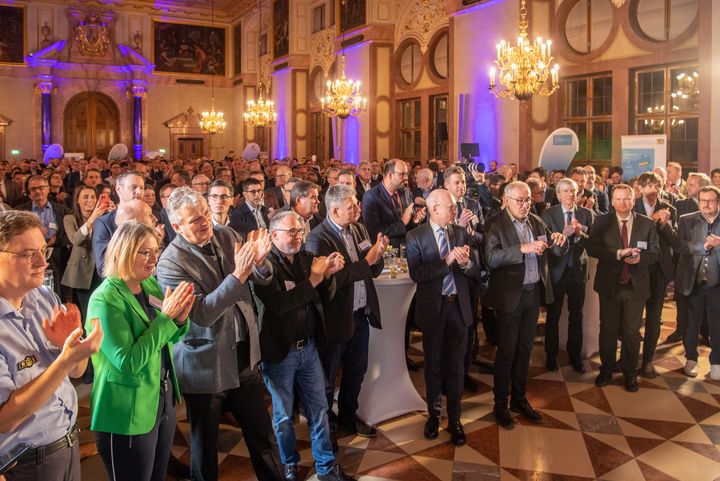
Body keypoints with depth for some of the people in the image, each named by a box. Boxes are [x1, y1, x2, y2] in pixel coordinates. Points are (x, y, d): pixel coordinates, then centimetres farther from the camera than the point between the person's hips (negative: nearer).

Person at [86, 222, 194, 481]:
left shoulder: (151, 285, 3)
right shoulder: (105, 299, -20)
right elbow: (128, 362, -26)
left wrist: (179, 318, -9)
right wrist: (165, 317, -26)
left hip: (163, 399, 7)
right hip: (129, 413, -7)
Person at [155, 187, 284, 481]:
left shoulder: (227, 236, -2)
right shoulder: (170, 263, -17)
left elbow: (263, 280, 5)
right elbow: (202, 314, -25)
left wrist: (259, 261, -18)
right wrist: (238, 275, -33)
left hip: (244, 358, 5)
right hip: (205, 367, -4)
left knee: (262, 435, 18)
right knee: (205, 446, 15)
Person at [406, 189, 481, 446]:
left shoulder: (460, 232, 1)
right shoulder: (416, 236, -9)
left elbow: (475, 271, -1)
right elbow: (416, 274, -20)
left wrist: (465, 262, -22)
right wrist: (447, 261, -26)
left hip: (459, 306, 2)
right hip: (433, 307, -2)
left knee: (456, 366, 11)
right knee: (433, 365, 15)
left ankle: (454, 419, 27)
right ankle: (433, 415, 34)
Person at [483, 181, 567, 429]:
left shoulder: (537, 222, 7)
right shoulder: (495, 224, -11)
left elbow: (559, 251, 8)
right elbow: (491, 258, -25)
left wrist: (560, 240, -15)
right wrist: (523, 248, -34)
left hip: (534, 293, 6)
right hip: (510, 295, -5)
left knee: (525, 348, 16)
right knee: (506, 350, 5)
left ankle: (519, 398, 31)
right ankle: (500, 404, 20)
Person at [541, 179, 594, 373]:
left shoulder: (587, 214, 0)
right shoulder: (548, 214, -5)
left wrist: (580, 234, -24)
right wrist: (563, 234, -27)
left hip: (578, 270, 2)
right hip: (556, 270, -2)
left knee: (576, 316, 13)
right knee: (553, 316, 9)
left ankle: (575, 356, 29)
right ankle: (551, 356, 25)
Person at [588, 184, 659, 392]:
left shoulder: (647, 224, 3)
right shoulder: (601, 222, -2)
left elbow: (655, 252, 0)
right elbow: (592, 248, -12)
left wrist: (640, 257, -21)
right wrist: (618, 253, -24)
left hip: (636, 286, 1)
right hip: (609, 284, 0)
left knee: (631, 332, 10)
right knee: (608, 330, 12)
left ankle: (630, 373, 27)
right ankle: (606, 370, 29)